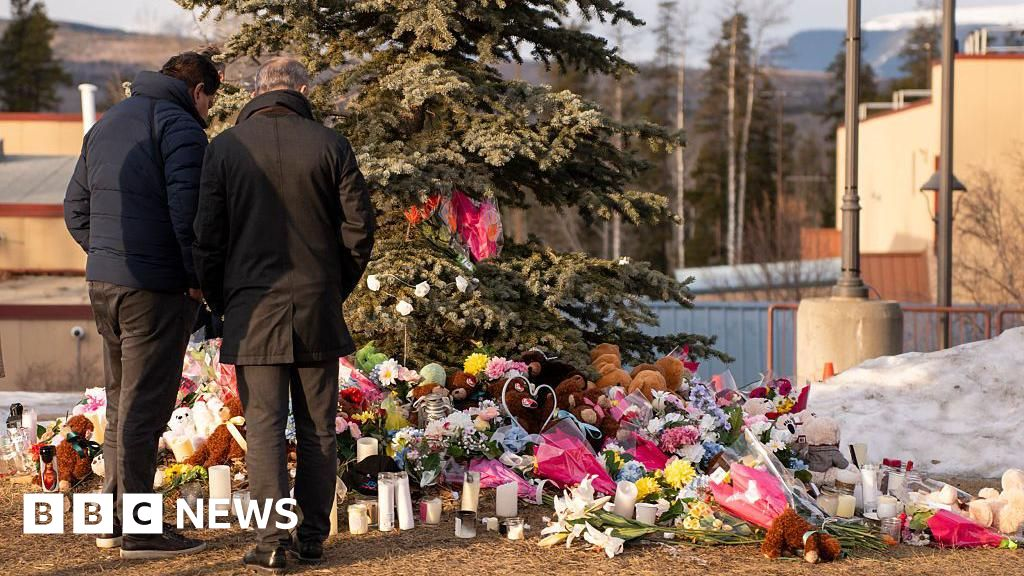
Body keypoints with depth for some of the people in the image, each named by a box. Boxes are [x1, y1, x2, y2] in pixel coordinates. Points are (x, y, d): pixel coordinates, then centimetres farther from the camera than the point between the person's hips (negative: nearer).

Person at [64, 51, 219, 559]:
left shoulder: (107, 123, 17)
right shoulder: (180, 126, -10)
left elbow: (75, 207, 19)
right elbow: (187, 207, -20)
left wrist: (105, 254, 16)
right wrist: (198, 276, -11)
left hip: (103, 283, 8)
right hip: (155, 288, -8)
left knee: (120, 401, 16)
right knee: (144, 406, -4)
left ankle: (113, 519, 21)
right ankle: (140, 530, -1)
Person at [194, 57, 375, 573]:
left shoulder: (225, 148, -2)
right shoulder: (329, 145, -1)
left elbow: (208, 235, -1)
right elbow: (359, 226, 0)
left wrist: (220, 301, 10)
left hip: (253, 312, -1)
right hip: (317, 309, 1)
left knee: (264, 426, 1)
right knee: (317, 429, 10)